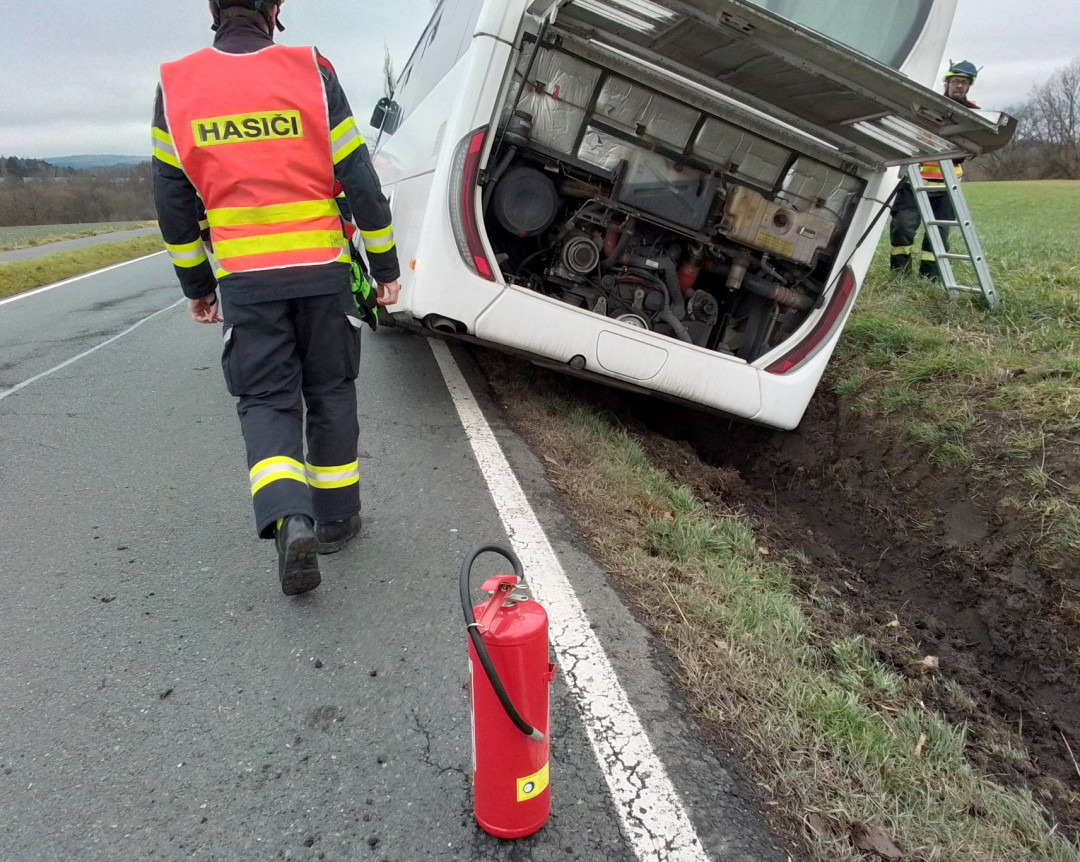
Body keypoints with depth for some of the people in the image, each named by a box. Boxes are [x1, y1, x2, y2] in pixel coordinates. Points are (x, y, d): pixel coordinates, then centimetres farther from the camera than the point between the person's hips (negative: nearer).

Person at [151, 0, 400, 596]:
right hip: (323, 269, 0)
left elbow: (174, 201, 6)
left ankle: (289, 519, -15)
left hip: (244, 279, 1)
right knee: (330, 392, 13)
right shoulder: (312, 72, -2)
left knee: (265, 399, 7)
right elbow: (359, 181, -4)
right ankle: (335, 517, 23)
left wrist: (196, 286, 16)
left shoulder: (175, 87, 4)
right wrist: (386, 267, 4)